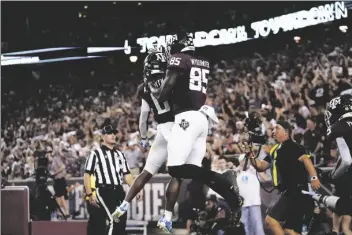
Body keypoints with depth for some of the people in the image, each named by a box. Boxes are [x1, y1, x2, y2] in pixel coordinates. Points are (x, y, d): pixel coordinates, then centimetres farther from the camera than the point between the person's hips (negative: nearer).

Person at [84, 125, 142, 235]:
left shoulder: (120, 154, 21)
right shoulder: (95, 153, 2)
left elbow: (127, 175, 19)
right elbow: (87, 175, -4)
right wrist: (90, 194, -14)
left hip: (119, 192, 6)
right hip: (104, 192, -6)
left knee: (122, 221, 1)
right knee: (112, 220, -19)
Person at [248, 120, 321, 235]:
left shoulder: (291, 146, -8)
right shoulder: (275, 150, 20)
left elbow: (305, 159, -21)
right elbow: (261, 166, 22)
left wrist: (314, 178, -32)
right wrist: (251, 158, 3)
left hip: (296, 192, -9)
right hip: (289, 193, 9)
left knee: (271, 219, -14)